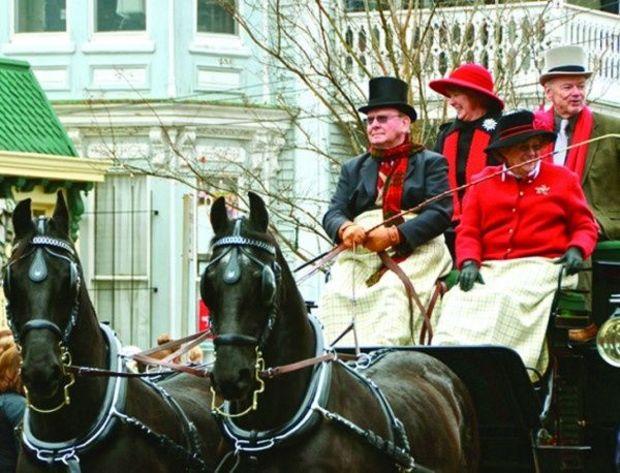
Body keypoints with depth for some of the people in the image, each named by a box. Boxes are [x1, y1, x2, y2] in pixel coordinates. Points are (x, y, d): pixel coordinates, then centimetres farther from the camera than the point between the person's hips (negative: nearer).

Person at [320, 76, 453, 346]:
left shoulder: (431, 163, 11)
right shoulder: (354, 169, 25)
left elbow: (440, 214, -3)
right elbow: (333, 214, 14)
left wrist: (394, 235, -16)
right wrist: (345, 228, -12)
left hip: (415, 251, -4)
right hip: (360, 253, 4)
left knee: (393, 292, -33)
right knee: (335, 293, -24)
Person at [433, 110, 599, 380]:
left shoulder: (563, 179, 15)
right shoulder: (484, 182, 18)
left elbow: (585, 226, 16)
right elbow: (468, 230, 12)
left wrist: (576, 249, -6)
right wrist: (468, 263, -7)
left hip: (541, 265, -2)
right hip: (488, 268, 2)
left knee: (505, 298, -33)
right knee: (459, 301, -28)